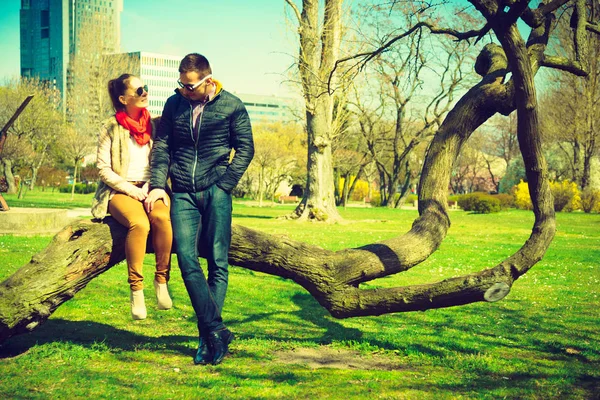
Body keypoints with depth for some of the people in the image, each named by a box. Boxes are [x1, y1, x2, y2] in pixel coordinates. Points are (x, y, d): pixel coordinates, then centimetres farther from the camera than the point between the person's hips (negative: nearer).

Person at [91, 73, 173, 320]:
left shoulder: (154, 124, 11)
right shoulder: (111, 128, 1)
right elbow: (103, 168, -2)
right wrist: (132, 190, -12)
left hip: (152, 189, 3)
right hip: (121, 191, -3)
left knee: (162, 218, -33)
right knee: (139, 223, -35)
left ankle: (161, 281, -21)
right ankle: (136, 289, -25)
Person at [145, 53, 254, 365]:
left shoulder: (231, 105, 3)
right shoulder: (174, 104, 10)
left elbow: (245, 148, 5)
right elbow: (162, 145, 12)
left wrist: (225, 184, -5)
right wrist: (157, 184, 0)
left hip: (215, 192, -2)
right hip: (183, 195, 2)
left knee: (218, 262, -3)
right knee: (187, 260, -11)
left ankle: (207, 337, 3)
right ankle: (217, 330, -10)